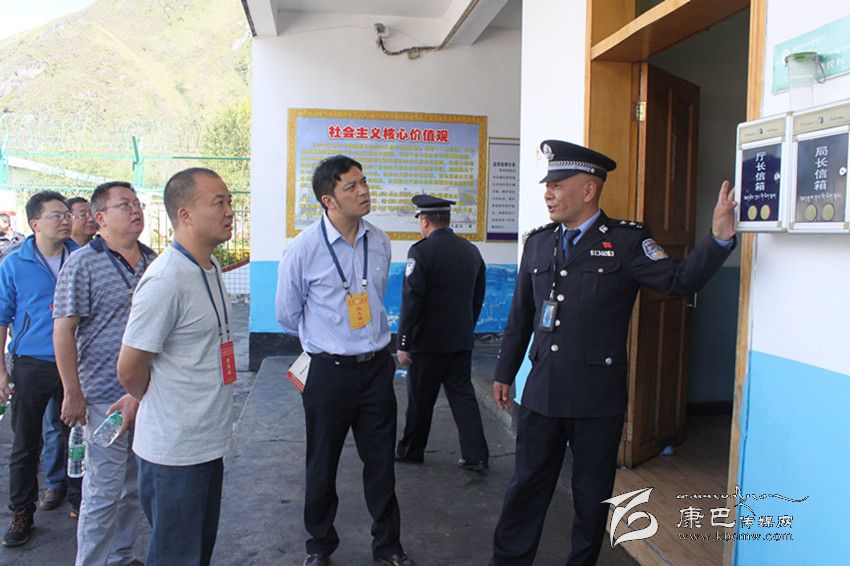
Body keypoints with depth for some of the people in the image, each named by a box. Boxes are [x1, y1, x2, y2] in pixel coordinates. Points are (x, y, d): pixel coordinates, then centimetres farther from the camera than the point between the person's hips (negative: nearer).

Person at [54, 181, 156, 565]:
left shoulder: (154, 262, 8)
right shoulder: (83, 263, -9)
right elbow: (63, 331, -11)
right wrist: (73, 394, -12)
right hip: (105, 398, -6)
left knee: (134, 486, 17)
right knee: (104, 491, 1)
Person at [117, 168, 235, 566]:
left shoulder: (211, 268, 7)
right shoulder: (166, 280, -22)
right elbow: (129, 371, -16)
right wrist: (164, 409, 1)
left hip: (208, 443, 8)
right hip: (175, 451, -8)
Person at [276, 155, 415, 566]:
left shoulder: (379, 243, 1)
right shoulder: (303, 249, -12)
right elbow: (287, 314, 2)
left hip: (377, 366, 3)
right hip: (329, 371, -3)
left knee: (381, 462, 14)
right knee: (322, 466, 14)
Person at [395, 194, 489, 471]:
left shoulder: (421, 251, -15)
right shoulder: (471, 250, 6)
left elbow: (411, 300, -17)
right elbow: (478, 297, 13)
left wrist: (403, 344, -12)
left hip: (428, 341, -5)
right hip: (462, 341, 6)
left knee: (420, 400, 9)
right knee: (463, 395, 11)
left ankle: (411, 450, 25)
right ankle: (475, 455, 10)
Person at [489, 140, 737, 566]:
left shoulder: (626, 241, -4)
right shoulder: (538, 242, 8)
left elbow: (680, 281, -13)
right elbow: (520, 316, 14)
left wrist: (719, 238, -28)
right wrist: (504, 373, 17)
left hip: (597, 399, -3)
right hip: (541, 393, 4)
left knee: (592, 495, 13)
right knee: (526, 487, 14)